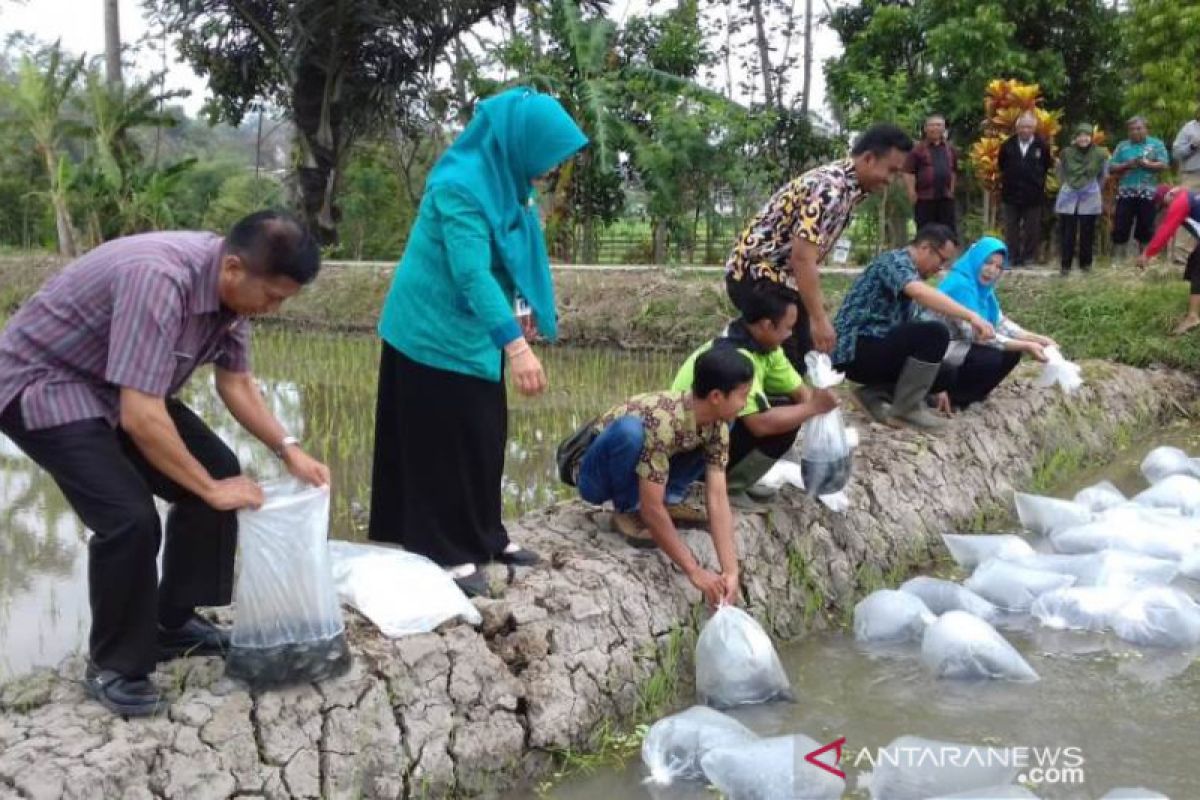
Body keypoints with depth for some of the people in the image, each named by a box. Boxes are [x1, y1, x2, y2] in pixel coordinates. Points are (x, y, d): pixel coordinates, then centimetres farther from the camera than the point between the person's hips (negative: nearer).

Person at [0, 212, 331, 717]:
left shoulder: (229, 286, -9)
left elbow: (235, 383, 5)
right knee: (130, 517, -22)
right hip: (41, 385, -9)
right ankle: (113, 665, 0)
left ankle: (173, 624, 16)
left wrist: (288, 449, -6)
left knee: (217, 471, 0)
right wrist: (211, 489, -25)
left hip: (120, 388, 9)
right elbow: (140, 417, -37)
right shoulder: (158, 280, -37)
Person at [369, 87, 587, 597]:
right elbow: (471, 272, -35)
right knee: (444, 442, -1)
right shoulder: (461, 186, -26)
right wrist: (516, 345, -41)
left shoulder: (503, 179, 3)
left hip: (473, 333, 9)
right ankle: (445, 553, 8)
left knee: (483, 436, 15)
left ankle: (483, 536, 26)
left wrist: (521, 320, 21)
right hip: (438, 333, -9)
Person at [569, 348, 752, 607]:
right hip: (596, 476, -6)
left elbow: (717, 499, -19)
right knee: (630, 428, -37)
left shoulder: (716, 425, -16)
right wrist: (695, 572, -35)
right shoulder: (662, 420, -37)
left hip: (632, 471, 6)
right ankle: (626, 512, -14)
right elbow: (651, 509, -37)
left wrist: (730, 570, -27)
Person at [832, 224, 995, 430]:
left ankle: (873, 394, 4)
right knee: (935, 333, -22)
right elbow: (920, 293, -32)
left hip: (875, 351, 10)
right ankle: (905, 410, -12)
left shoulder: (910, 273, 21)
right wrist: (971, 316, -37)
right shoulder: (896, 260, -9)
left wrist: (936, 388, 16)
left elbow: (910, 333, 21)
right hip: (856, 351, -10)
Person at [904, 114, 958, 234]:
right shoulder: (918, 149, -3)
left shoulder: (950, 149, 14)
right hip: (924, 198, -4)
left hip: (946, 197, 4)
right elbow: (908, 172, -7)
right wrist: (912, 194, -13)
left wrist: (951, 189, 16)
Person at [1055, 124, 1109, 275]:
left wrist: (1092, 188, 15)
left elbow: (1103, 176, 9)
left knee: (1087, 232, 5)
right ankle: (1065, 264, 4)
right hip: (1068, 197, 0)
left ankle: (1086, 263, 17)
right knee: (1067, 232, -1)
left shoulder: (1100, 154, -6)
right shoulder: (1066, 153, -6)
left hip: (1090, 199, 0)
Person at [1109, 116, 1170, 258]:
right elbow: (1111, 168, 6)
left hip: (1147, 193, -1)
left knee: (1145, 227, 5)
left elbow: (1164, 165, -3)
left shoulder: (1156, 144, 6)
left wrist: (1147, 164, -16)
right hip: (1126, 193, 1)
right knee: (1120, 227, 0)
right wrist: (1126, 165, -10)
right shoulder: (1122, 146, 10)